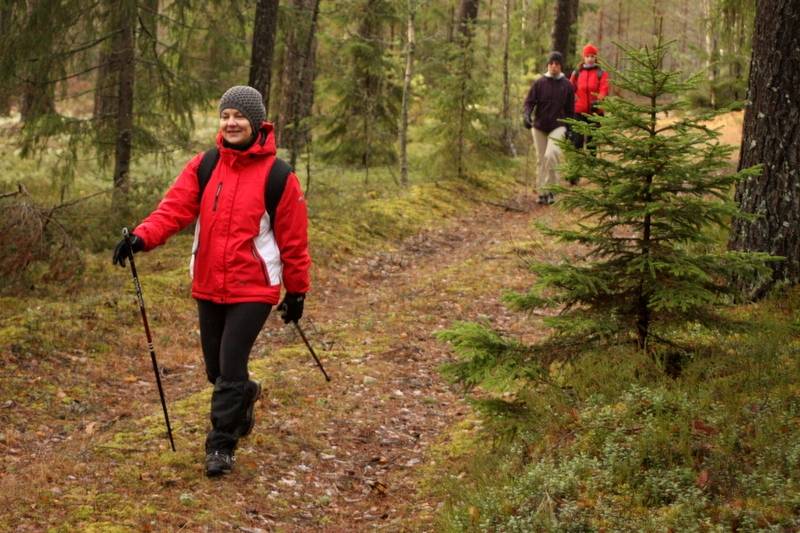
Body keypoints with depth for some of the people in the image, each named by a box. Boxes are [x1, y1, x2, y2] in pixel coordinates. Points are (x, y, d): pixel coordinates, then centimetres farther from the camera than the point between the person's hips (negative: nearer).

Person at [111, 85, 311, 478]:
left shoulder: (277, 176, -7)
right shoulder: (203, 167, 3)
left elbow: (293, 239, -2)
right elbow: (175, 207, -9)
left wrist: (297, 291, 2)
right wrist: (142, 237, -27)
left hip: (254, 289, -4)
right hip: (208, 286, 4)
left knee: (230, 367, -10)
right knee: (216, 368, 14)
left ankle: (221, 445, 5)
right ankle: (245, 396, 46)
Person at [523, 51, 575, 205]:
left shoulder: (567, 85, 0)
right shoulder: (539, 83, 0)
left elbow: (570, 109, 6)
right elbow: (529, 101, -3)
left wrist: (570, 131, 6)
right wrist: (527, 115, -23)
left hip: (558, 126, -2)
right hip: (539, 127, 2)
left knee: (551, 155, -22)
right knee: (541, 159, 7)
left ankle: (550, 189, -12)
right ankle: (542, 192, 16)